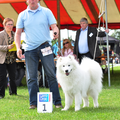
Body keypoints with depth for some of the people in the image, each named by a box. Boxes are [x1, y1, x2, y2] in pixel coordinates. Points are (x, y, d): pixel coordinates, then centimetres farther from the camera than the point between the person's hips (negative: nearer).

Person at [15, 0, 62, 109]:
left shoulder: (46, 12, 6)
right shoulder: (23, 15, 9)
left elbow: (54, 26, 1)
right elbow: (18, 33, 9)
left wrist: (56, 32, -23)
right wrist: (18, 48, -4)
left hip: (45, 47, -1)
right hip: (30, 49, 1)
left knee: (51, 75, -3)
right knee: (31, 77, 1)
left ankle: (57, 102, 3)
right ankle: (33, 103, 8)